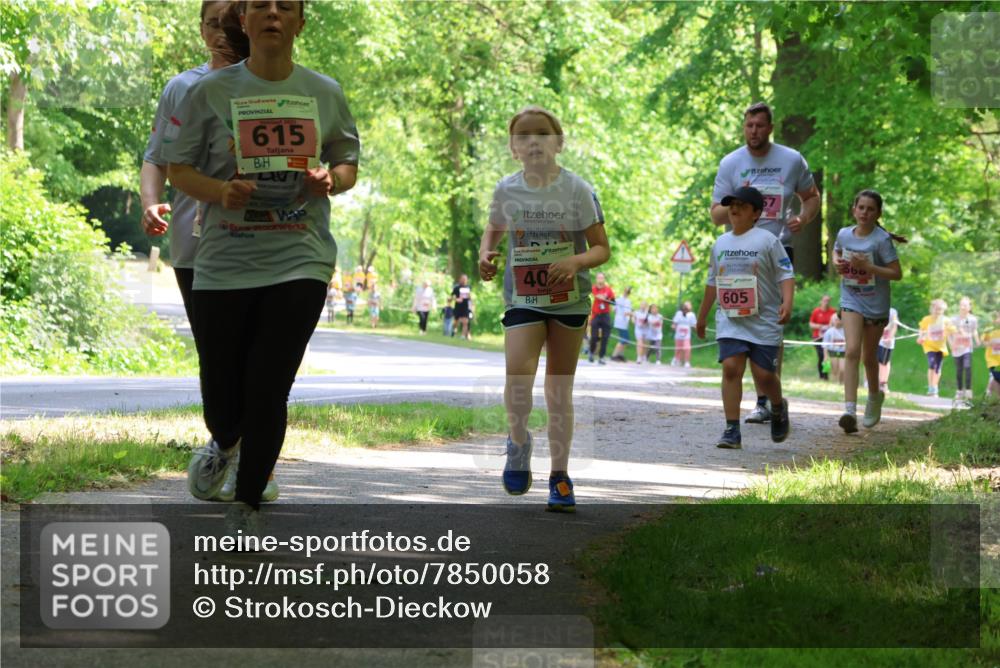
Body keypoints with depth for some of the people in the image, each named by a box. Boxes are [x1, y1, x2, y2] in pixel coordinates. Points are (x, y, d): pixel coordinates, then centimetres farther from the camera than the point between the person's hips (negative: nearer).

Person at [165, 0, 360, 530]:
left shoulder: (324, 94, 6)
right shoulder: (210, 92, 0)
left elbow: (348, 163, 17)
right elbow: (178, 168, 5)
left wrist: (331, 180, -6)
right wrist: (220, 191, -15)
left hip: (299, 262, 0)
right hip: (224, 263, 0)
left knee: (269, 391, -8)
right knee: (222, 399, 5)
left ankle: (246, 511, 9)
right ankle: (224, 445, 43)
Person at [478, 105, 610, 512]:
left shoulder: (576, 189, -7)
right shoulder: (507, 189, -1)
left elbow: (602, 248, -4)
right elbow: (495, 229, 18)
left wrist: (576, 262, -25)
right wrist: (485, 254, -4)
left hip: (570, 300, 0)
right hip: (522, 299, 0)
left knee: (559, 390, 6)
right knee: (518, 372, -22)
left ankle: (560, 476, 18)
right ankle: (518, 442, 7)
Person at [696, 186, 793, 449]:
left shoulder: (767, 240, -2)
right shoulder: (721, 243, 13)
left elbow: (786, 274, -6)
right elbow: (712, 281, 23)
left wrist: (787, 303, -23)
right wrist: (702, 316, 28)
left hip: (764, 319, -4)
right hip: (730, 319, 4)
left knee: (763, 374, -3)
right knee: (731, 368, -13)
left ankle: (778, 407, 32)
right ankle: (732, 430, -11)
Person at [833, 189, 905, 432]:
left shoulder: (882, 240, -14)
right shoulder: (844, 234, -2)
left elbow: (897, 273, -16)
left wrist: (867, 266, -25)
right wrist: (837, 262, -2)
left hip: (876, 304, -1)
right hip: (851, 300, 1)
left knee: (869, 357, 13)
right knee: (852, 351, -18)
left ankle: (874, 396, 44)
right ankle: (850, 409, -26)